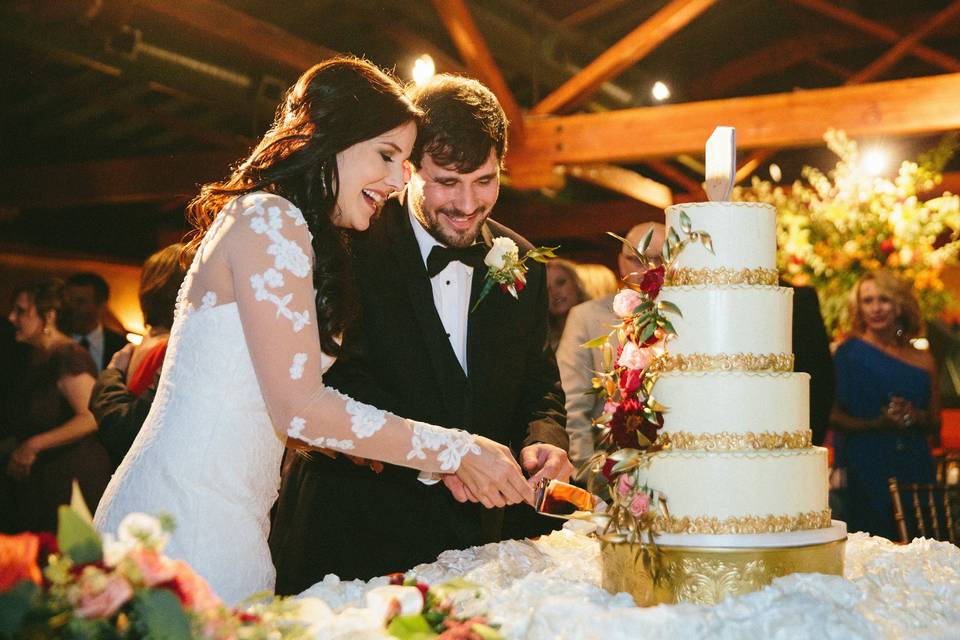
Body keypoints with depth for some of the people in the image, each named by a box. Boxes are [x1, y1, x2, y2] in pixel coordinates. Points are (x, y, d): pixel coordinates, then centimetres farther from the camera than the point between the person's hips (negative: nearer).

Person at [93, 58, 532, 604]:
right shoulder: (270, 219, -13)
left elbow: (291, 414, 13)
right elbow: (301, 408, -19)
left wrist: (437, 464, 8)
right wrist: (455, 450, -12)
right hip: (191, 522, -9)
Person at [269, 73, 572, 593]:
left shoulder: (521, 263, 5)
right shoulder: (350, 247, -12)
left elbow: (538, 384, 9)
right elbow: (339, 384, -18)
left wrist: (543, 439, -13)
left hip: (475, 528, 5)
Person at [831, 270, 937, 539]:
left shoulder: (922, 360, 11)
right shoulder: (849, 353, 0)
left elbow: (933, 423, 17)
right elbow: (833, 416, -5)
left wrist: (915, 416, -4)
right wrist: (877, 424, -17)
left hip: (915, 466, 4)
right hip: (866, 467, -4)